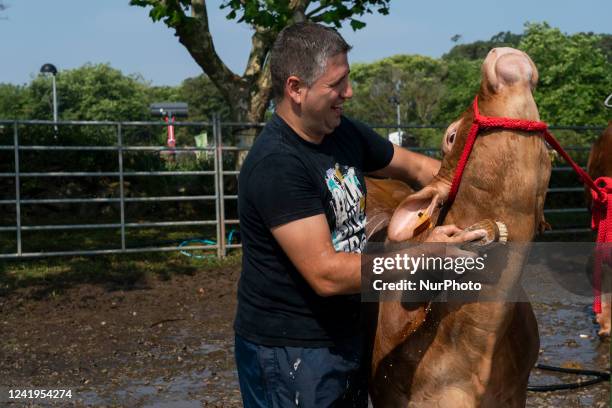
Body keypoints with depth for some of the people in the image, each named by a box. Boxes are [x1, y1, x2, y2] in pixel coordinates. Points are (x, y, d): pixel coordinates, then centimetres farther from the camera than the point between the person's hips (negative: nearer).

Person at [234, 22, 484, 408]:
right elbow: (326, 273, -27)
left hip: (344, 338, 8)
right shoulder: (276, 165, -24)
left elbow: (416, 167, 13)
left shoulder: (345, 133, 1)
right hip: (289, 352, -8)